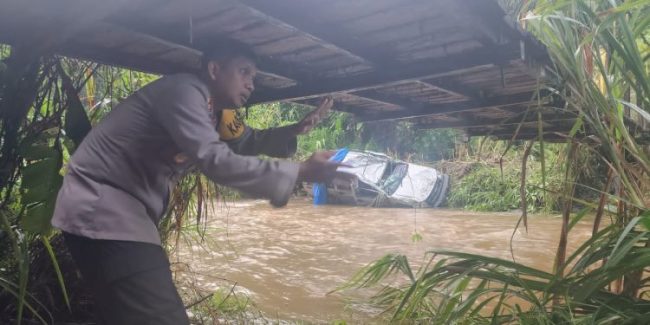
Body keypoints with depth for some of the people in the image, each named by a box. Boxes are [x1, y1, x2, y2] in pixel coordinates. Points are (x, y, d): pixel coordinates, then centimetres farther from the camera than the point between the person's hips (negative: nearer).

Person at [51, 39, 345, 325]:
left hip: (121, 212, 11)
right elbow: (215, 161, -31)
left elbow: (248, 142, 24)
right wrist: (301, 172, -29)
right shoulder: (184, 91, -19)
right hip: (101, 209, -11)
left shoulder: (212, 111, 13)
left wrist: (294, 130, 5)